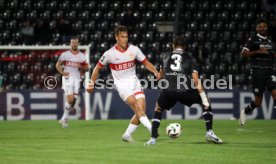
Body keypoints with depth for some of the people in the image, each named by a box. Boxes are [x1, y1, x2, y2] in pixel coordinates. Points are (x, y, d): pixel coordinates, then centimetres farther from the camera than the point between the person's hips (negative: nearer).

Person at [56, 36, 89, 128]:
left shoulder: (81, 56, 9)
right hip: (67, 78, -3)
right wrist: (62, 72, -9)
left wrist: (81, 67, -8)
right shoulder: (65, 54, 2)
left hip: (77, 79, 4)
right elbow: (57, 65, 9)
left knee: (73, 101, 1)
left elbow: (86, 68, 14)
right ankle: (65, 118, -2)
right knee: (70, 99, -16)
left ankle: (64, 118, 16)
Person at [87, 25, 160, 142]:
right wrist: (91, 84, 6)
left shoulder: (134, 50, -2)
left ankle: (127, 135, 9)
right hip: (121, 84, -4)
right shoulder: (109, 54, -8)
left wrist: (155, 72, -10)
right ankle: (152, 129, -34)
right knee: (136, 105, -26)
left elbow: (146, 63, 8)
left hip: (134, 82, 4)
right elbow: (98, 68, 5)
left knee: (142, 110, -7)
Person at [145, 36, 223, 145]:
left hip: (168, 91, 1)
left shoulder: (166, 56, 23)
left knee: (158, 109, 29)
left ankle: (153, 138, 16)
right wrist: (203, 97, 4)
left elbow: (161, 75, 37)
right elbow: (196, 80, 5)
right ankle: (209, 133, 11)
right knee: (206, 104, 21)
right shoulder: (190, 58, 16)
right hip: (185, 90, -1)